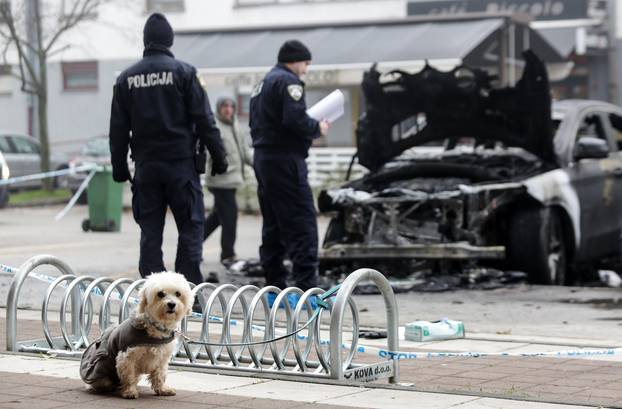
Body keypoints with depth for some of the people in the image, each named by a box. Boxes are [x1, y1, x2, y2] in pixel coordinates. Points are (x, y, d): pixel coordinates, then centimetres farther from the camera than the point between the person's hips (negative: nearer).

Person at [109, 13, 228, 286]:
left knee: (150, 231, 7)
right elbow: (204, 119, -5)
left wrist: (119, 166, 16)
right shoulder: (183, 72, -4)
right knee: (190, 227, 1)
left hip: (145, 165, 3)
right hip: (180, 163, -3)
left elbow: (118, 128, 10)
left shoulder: (126, 78, 7)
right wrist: (218, 157, 0)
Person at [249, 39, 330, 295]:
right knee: (302, 223, -11)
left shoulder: (262, 84, 21)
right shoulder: (288, 81, -9)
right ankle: (307, 283, -16)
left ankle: (274, 284, 13)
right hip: (285, 159, -10)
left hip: (263, 159, 10)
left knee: (274, 224, 12)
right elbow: (295, 119, -21)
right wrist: (318, 128, -4)